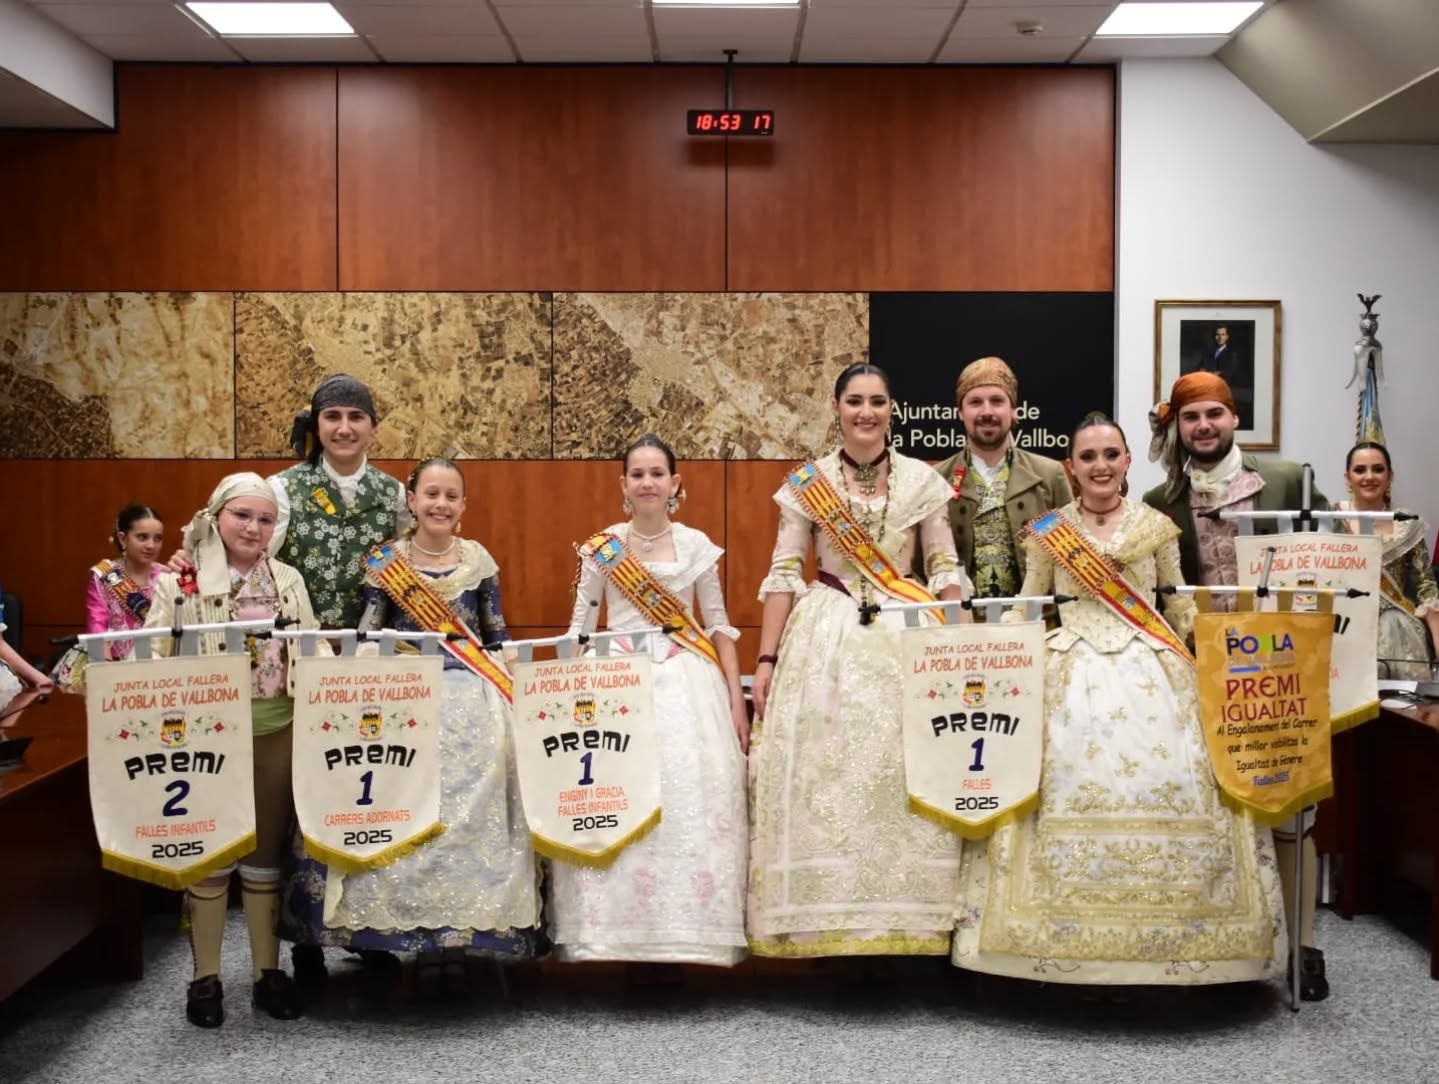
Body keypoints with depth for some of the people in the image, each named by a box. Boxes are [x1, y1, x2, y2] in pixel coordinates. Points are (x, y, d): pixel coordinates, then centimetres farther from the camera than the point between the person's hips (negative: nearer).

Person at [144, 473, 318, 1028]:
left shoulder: (289, 580, 8)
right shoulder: (181, 582, -2)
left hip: (276, 732, 3)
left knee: (267, 852, 12)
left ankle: (268, 969, 23)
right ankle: (206, 975, 18)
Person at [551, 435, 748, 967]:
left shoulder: (697, 545, 6)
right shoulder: (602, 546, 5)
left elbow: (720, 626, 9)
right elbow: (579, 627, 8)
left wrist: (736, 701, 3)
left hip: (687, 684, 1)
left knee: (692, 803, -5)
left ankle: (684, 927, 6)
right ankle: (620, 929, 1)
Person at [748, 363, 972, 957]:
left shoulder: (923, 481, 6)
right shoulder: (808, 481, 5)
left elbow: (946, 570, 7)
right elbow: (784, 574, 3)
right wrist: (766, 659, -2)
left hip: (906, 638, 0)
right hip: (825, 638, 0)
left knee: (901, 772, -3)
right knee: (821, 773, -3)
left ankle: (902, 917, 8)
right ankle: (825, 918, 7)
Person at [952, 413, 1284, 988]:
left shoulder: (1157, 526, 10)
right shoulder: (1050, 529, 9)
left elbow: (1179, 604, 15)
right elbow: (1026, 606, 12)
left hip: (1151, 673, 0)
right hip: (1074, 676, 0)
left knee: (1166, 787, -9)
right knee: (1073, 787, -9)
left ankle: (1170, 938, 1)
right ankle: (1082, 942, 0)